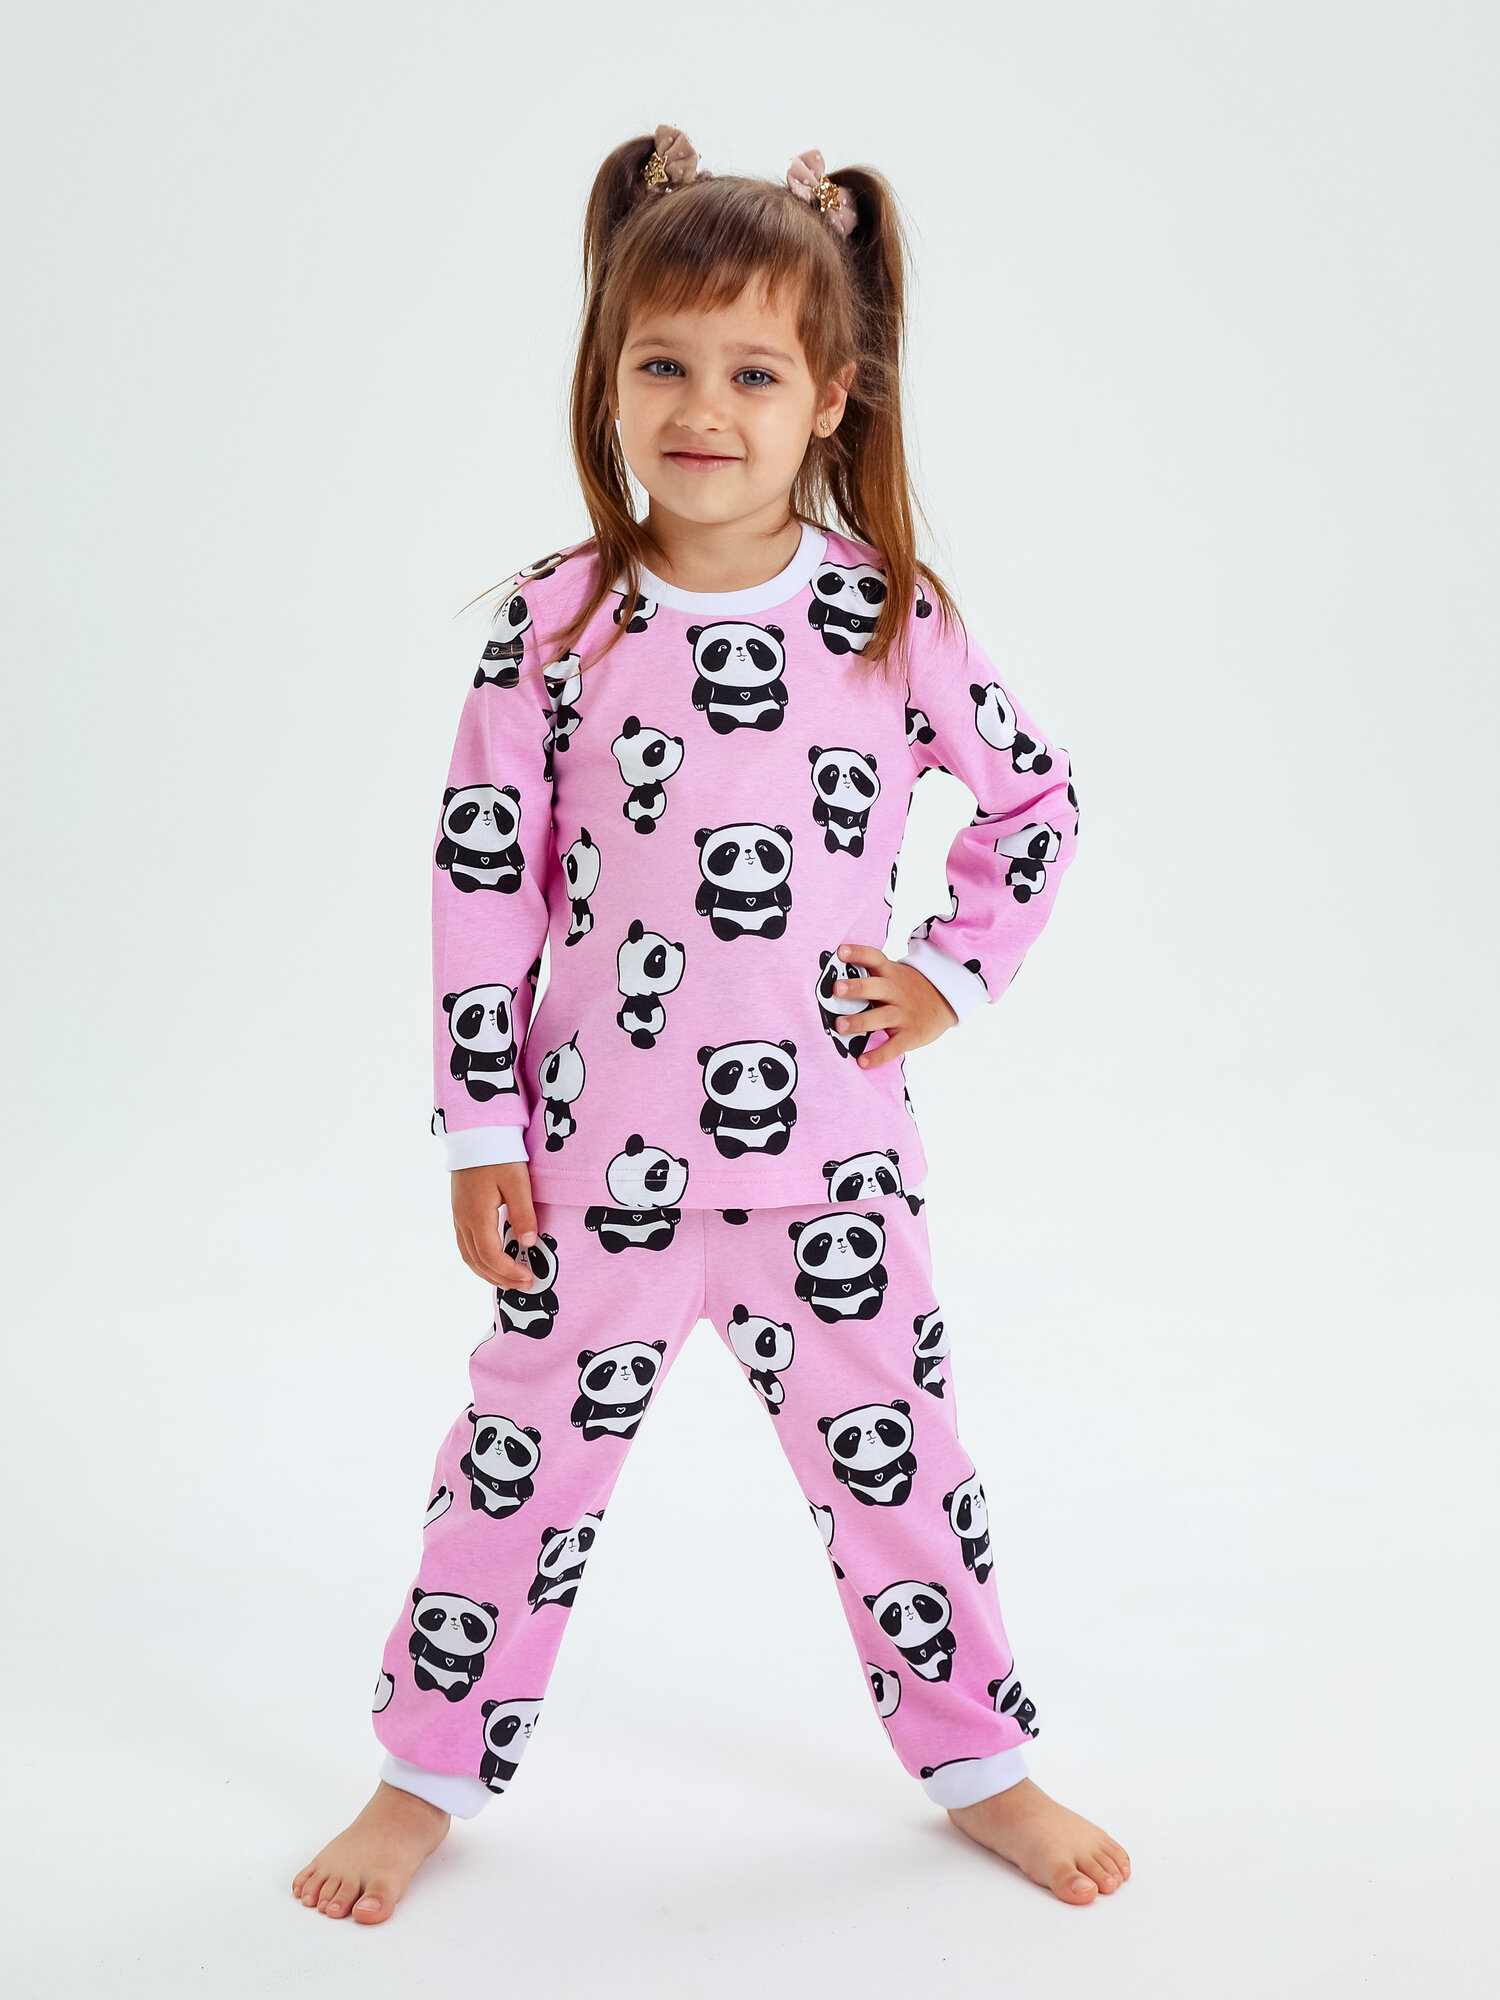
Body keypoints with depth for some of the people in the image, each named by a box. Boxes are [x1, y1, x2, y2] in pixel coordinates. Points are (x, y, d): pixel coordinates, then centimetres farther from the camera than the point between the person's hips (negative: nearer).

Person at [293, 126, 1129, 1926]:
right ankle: (429, 1775, 32)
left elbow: (1035, 794, 12)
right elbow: (481, 879, -2)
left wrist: (955, 974, 3)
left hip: (831, 1152, 1)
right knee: (524, 1461, 11)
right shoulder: (553, 626, -6)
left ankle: (981, 1766, 34)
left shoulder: (891, 616, -3)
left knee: (893, 1459, 13)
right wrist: (479, 1134, -2)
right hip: (600, 1159, 0)